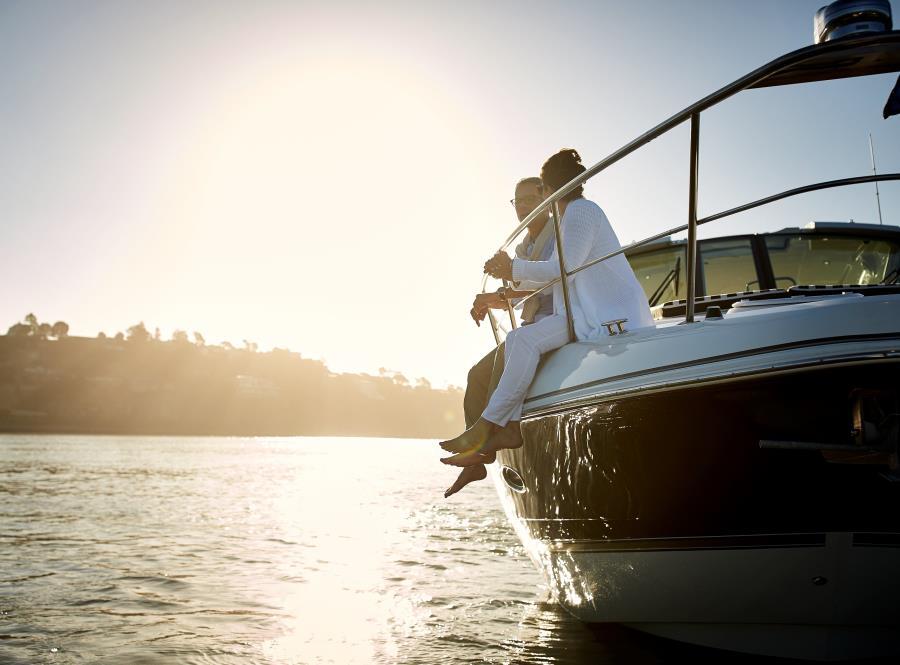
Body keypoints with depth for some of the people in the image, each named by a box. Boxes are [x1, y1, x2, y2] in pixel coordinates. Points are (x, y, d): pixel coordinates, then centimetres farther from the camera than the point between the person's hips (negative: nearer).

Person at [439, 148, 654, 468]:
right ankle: (512, 427, -15)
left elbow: (564, 269, -18)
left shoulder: (581, 211, -7)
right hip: (590, 312, 10)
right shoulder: (574, 214, 26)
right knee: (515, 338, -2)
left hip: (608, 315, -10)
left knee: (528, 339, -25)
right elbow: (556, 275, 27)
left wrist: (514, 269, -6)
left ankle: (488, 425, -20)